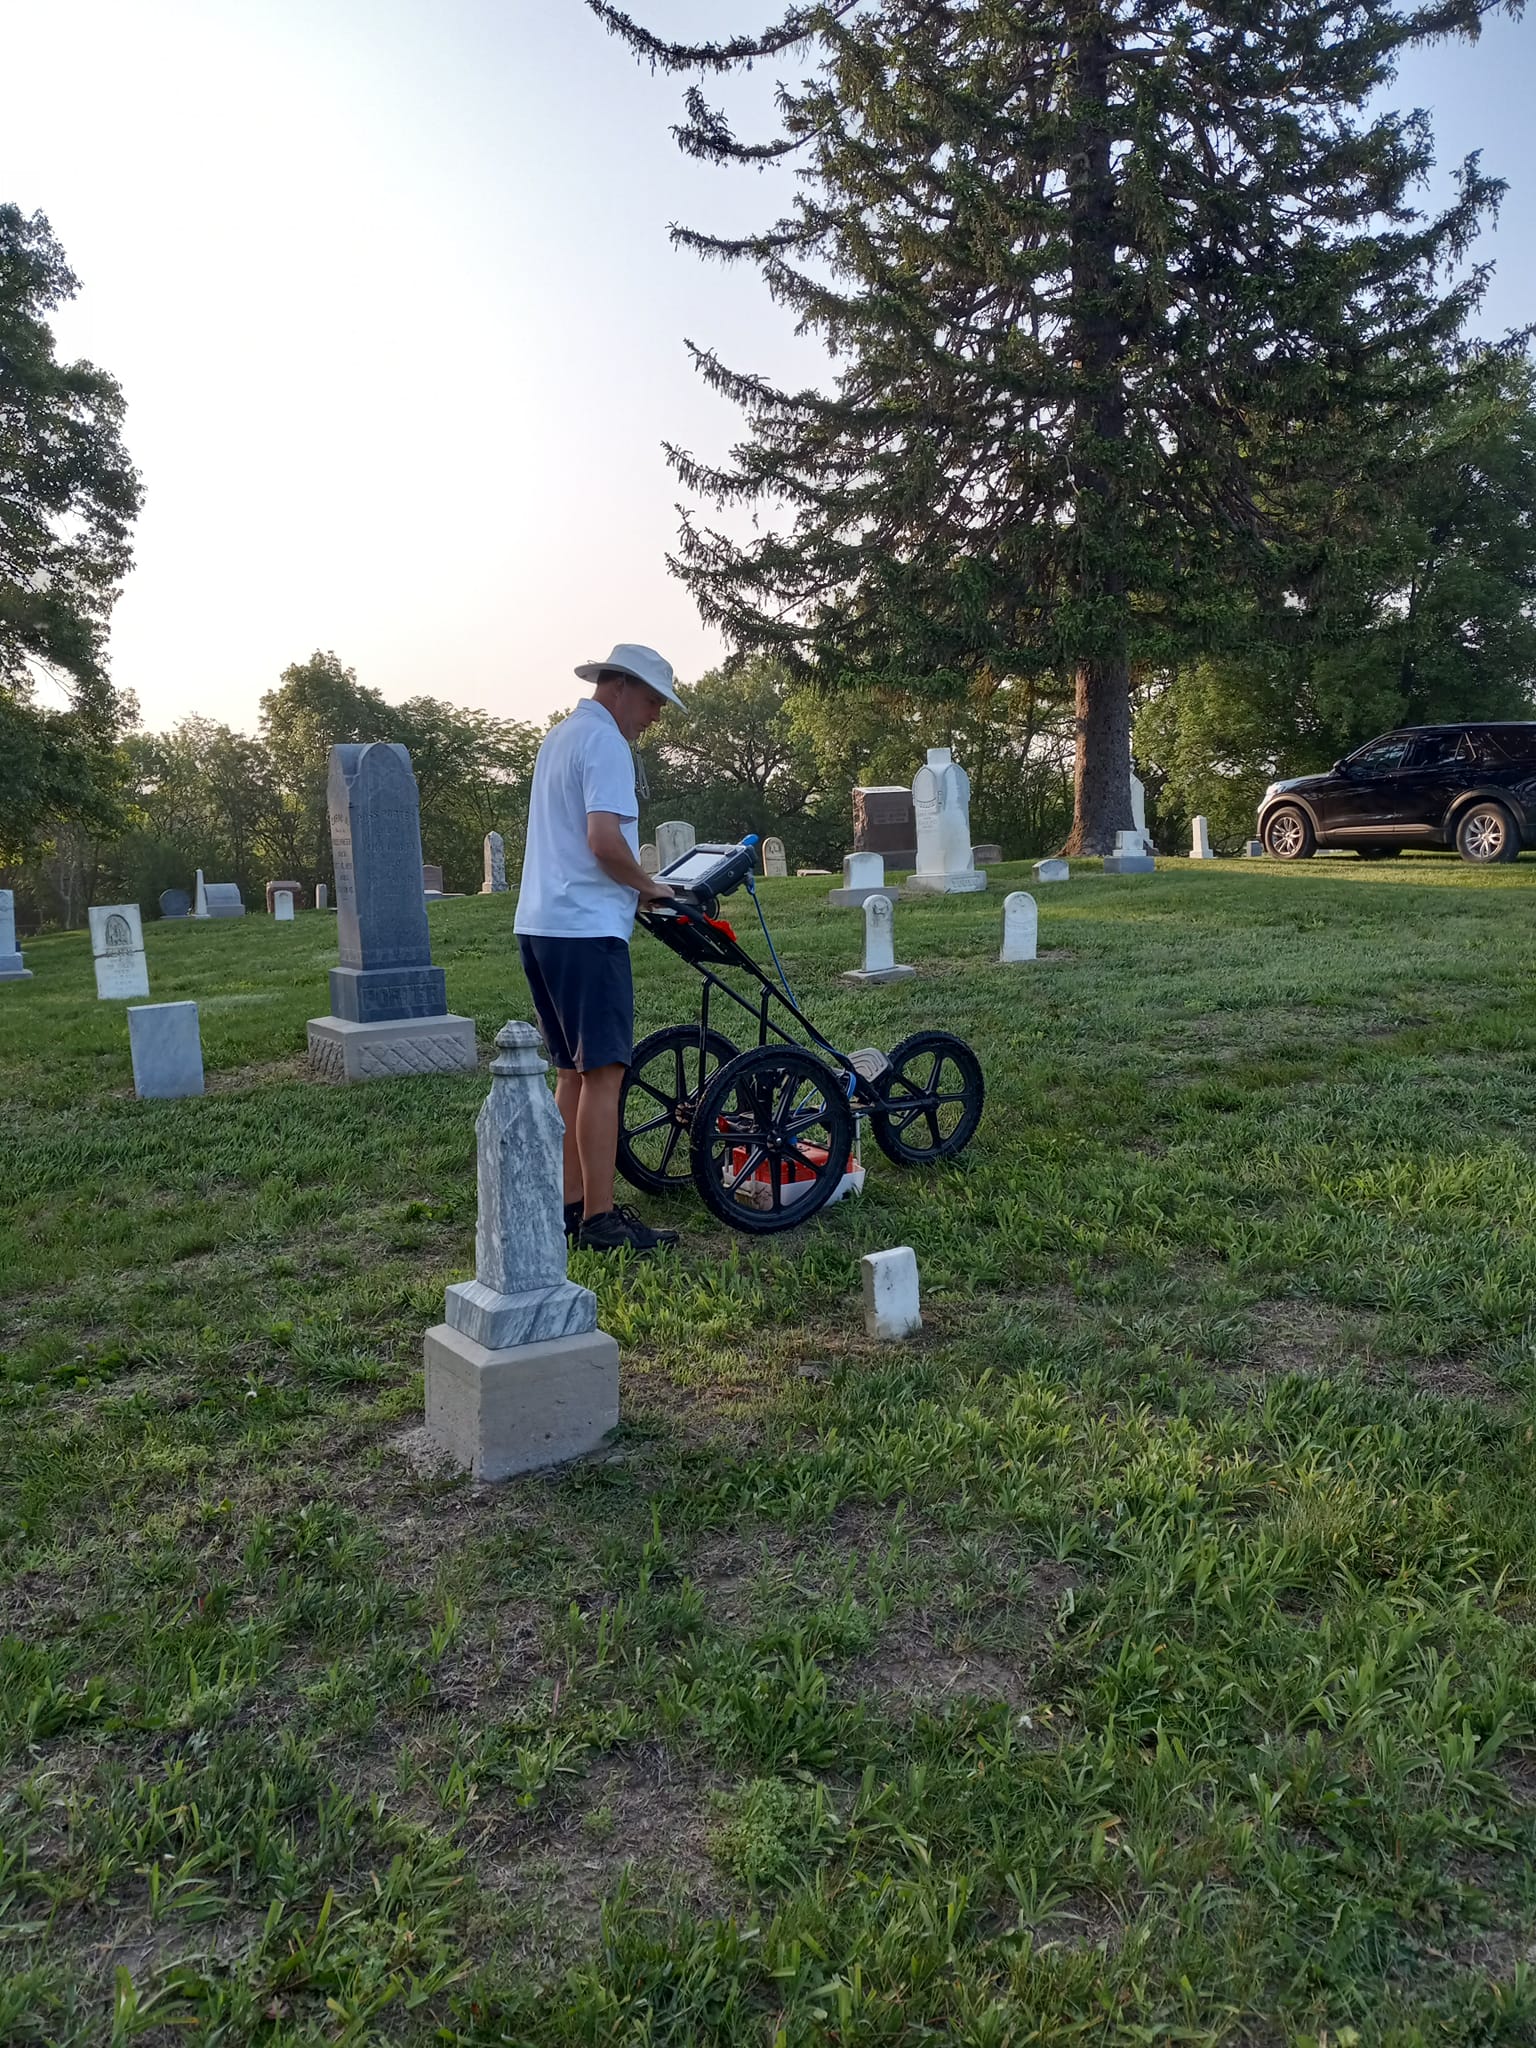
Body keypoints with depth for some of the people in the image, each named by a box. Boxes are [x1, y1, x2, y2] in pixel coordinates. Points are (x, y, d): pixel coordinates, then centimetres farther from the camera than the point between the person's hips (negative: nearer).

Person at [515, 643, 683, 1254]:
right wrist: (648, 886, -7)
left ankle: (573, 1205, 19)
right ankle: (600, 1220, -7)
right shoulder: (605, 743, -10)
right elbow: (604, 840, -23)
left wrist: (633, 885, 19)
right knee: (603, 1072, -8)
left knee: (573, 1071, 13)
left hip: (540, 926, 10)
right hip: (586, 930, -10)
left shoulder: (558, 737, 21)